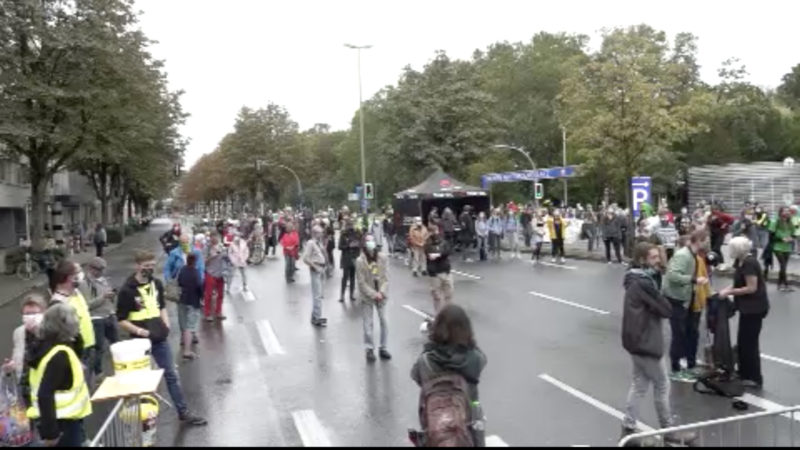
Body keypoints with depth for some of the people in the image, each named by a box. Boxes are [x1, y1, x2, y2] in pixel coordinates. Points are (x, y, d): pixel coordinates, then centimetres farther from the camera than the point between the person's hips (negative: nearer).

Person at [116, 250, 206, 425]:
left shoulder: (157, 283, 4)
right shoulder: (127, 290, -13)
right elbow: (121, 320, -10)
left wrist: (166, 324, 2)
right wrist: (140, 331, -20)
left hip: (160, 339, 5)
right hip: (141, 342, -5)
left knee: (172, 375, 9)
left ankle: (183, 412, 17)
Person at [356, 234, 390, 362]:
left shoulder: (383, 258, -5)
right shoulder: (360, 261, -13)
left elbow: (386, 278, -3)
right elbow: (361, 282, -12)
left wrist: (382, 293, -16)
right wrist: (374, 294, -17)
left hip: (381, 295, 3)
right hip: (367, 297, -3)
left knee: (384, 321, 6)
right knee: (368, 324, 2)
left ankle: (383, 348, 20)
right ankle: (370, 349, 14)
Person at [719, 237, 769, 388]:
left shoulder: (749, 263, -21)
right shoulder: (742, 261, 9)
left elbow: (752, 288, -23)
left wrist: (729, 292, -18)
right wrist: (728, 289, 1)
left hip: (754, 308, -10)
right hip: (749, 307, 10)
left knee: (749, 342, 0)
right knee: (744, 341, 16)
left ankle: (755, 379, 10)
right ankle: (745, 374, 27)